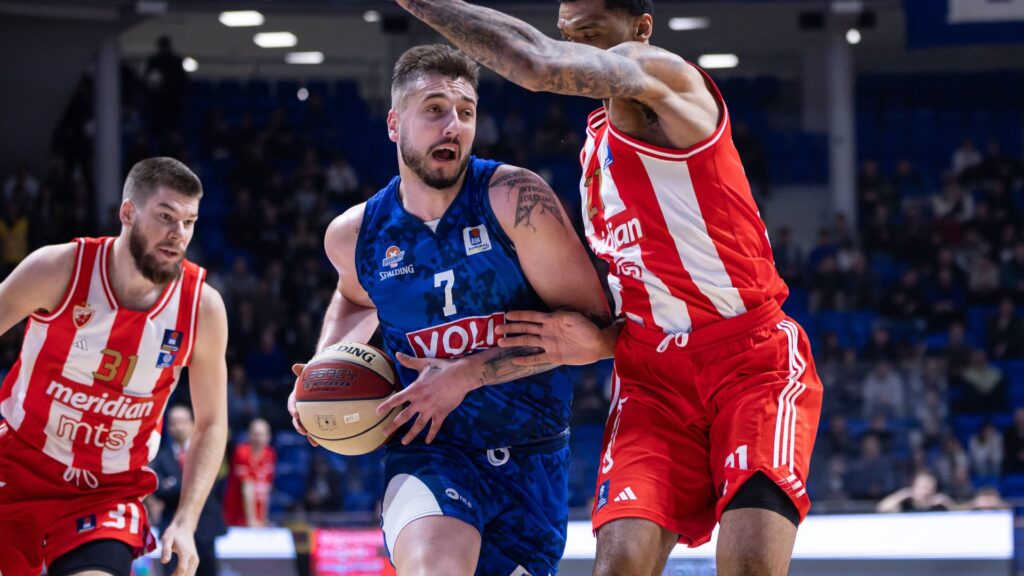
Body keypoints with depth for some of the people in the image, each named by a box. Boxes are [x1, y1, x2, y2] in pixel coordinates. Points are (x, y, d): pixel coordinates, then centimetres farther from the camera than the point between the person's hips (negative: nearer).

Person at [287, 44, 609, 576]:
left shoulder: (515, 199, -11)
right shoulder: (355, 235, 1)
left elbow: (589, 319, -13)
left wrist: (468, 375, -17)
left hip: (531, 456, 0)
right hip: (430, 452, 0)